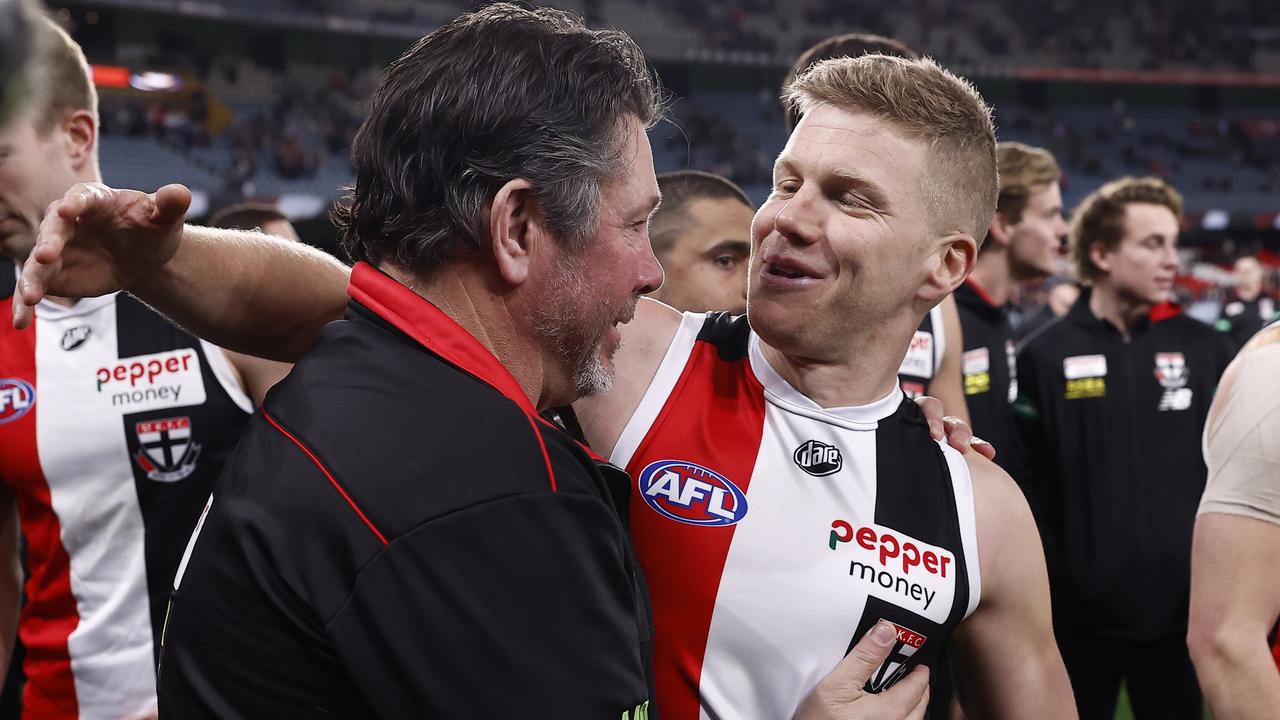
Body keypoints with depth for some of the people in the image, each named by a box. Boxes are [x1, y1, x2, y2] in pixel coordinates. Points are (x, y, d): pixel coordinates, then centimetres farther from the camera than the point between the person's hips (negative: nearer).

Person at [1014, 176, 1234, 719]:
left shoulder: (1202, 348, 5)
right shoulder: (1045, 357, -4)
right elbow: (1030, 486, -5)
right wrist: (1049, 586, -8)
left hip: (1182, 608, 3)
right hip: (1082, 612, -2)